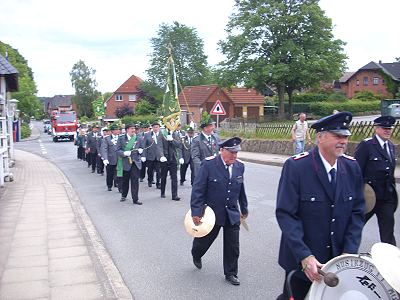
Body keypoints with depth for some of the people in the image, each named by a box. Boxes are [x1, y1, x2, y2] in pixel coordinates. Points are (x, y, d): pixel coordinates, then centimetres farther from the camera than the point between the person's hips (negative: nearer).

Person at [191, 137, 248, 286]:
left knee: (233, 247, 6)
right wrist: (196, 212, -20)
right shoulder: (208, 164, -17)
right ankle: (196, 254, 50)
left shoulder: (239, 166, -1)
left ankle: (230, 273, 24)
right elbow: (198, 189, -17)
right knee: (205, 239, 18)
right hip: (212, 212, -3)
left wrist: (244, 208, 18)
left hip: (232, 214, 3)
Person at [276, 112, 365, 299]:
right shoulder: (296, 166, -16)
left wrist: (349, 253, -9)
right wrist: (304, 257, -25)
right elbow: (286, 214, -18)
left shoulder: (352, 167, -1)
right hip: (301, 260, -4)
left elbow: (357, 213, 1)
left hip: (339, 259, 4)